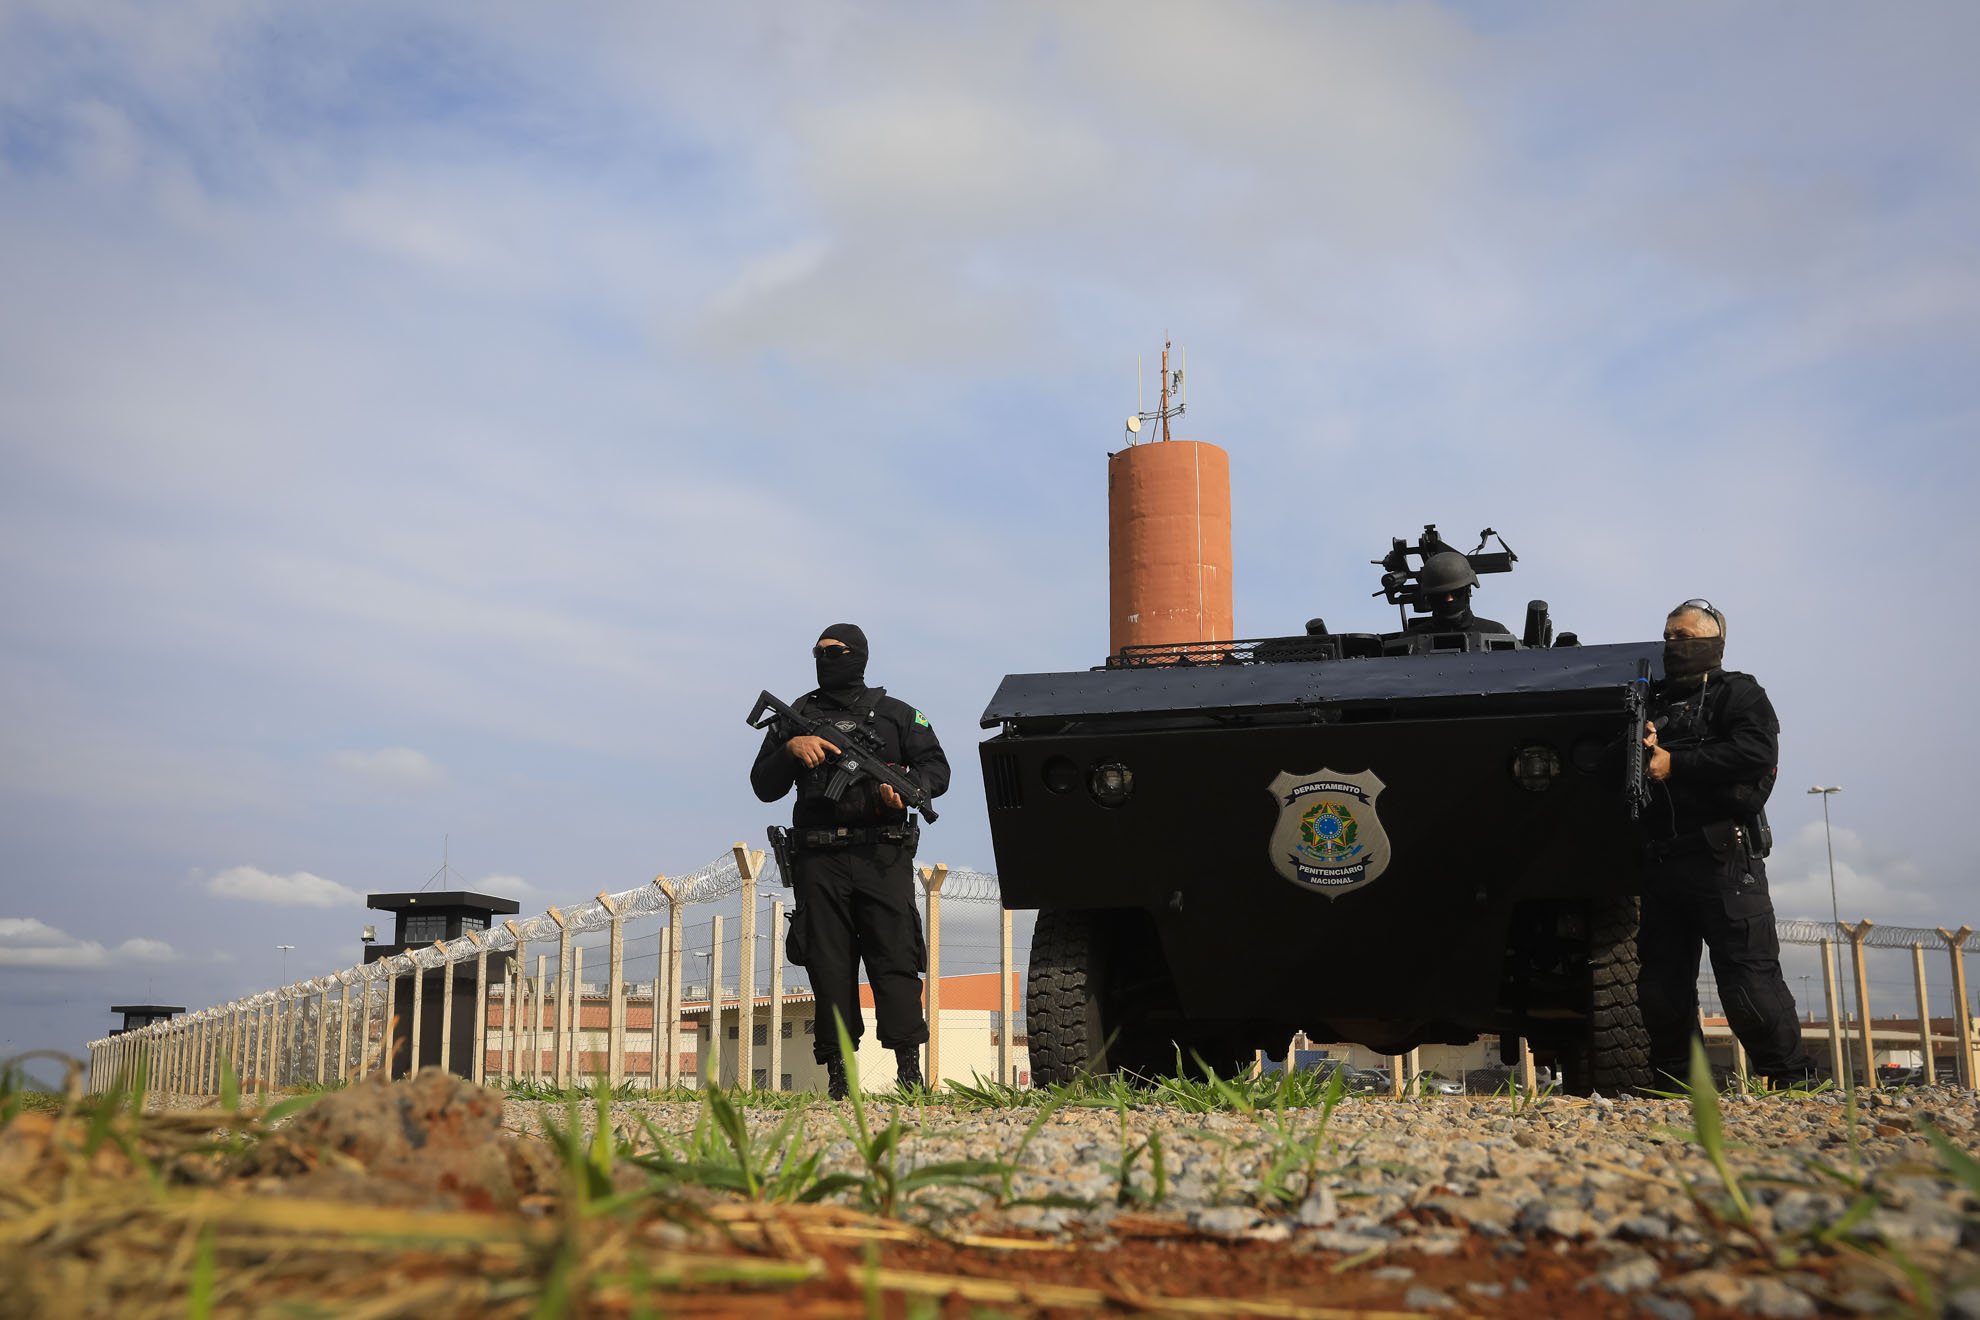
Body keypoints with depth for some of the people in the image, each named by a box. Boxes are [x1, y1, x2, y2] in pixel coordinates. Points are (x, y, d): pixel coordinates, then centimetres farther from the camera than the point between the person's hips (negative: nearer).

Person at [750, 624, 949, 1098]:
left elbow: (937, 769, 11)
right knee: (829, 965, -2)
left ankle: (910, 1067, -9)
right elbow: (764, 787, 14)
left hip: (882, 857, -1)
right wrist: (791, 749, -5)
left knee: (895, 958, -9)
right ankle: (838, 1073, 2)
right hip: (818, 860, 2)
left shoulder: (896, 715, 16)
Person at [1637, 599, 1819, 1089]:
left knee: (1749, 978, -10)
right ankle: (1674, 1084, 14)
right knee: (1660, 984, 6)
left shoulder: (1739, 694, 7)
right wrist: (1640, 751, -5)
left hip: (1722, 856, -6)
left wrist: (1675, 763, -14)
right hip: (1661, 861, 6)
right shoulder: (1653, 703, 25)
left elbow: (1757, 751, -12)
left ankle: (1793, 1079, -2)